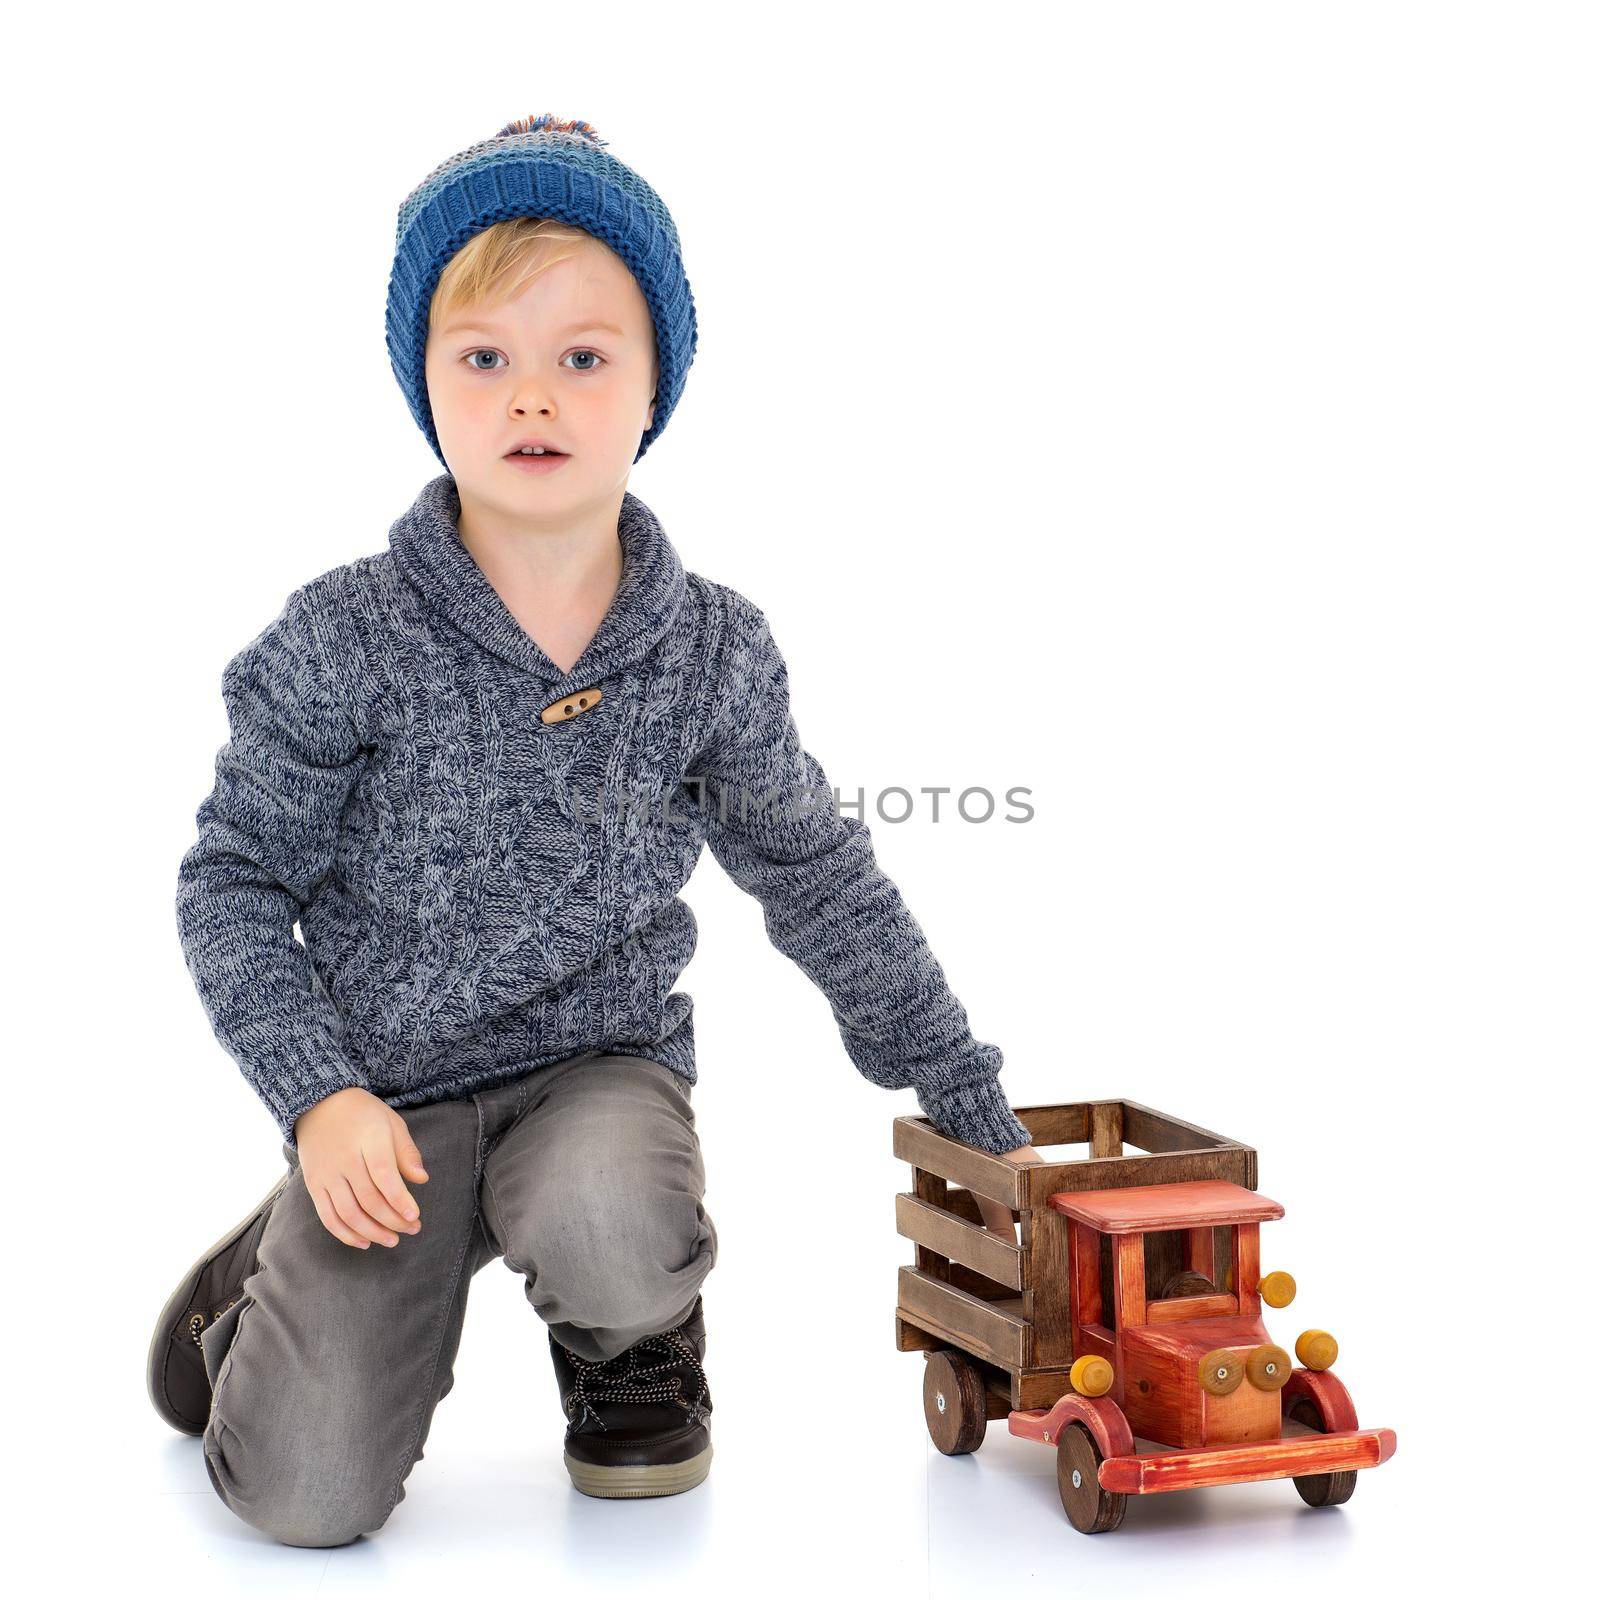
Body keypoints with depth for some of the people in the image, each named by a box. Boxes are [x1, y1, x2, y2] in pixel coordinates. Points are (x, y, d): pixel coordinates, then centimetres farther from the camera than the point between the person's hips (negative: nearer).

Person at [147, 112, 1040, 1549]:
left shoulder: (713, 655, -3)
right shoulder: (346, 640, -10)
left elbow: (829, 890, 7)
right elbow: (235, 879, -3)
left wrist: (975, 1113, 11)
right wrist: (320, 1099, -17)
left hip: (602, 1061, 1)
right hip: (388, 1093, -1)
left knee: (605, 1226, -35)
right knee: (311, 1499, -11)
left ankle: (637, 1344, 4)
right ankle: (279, 1283, 25)